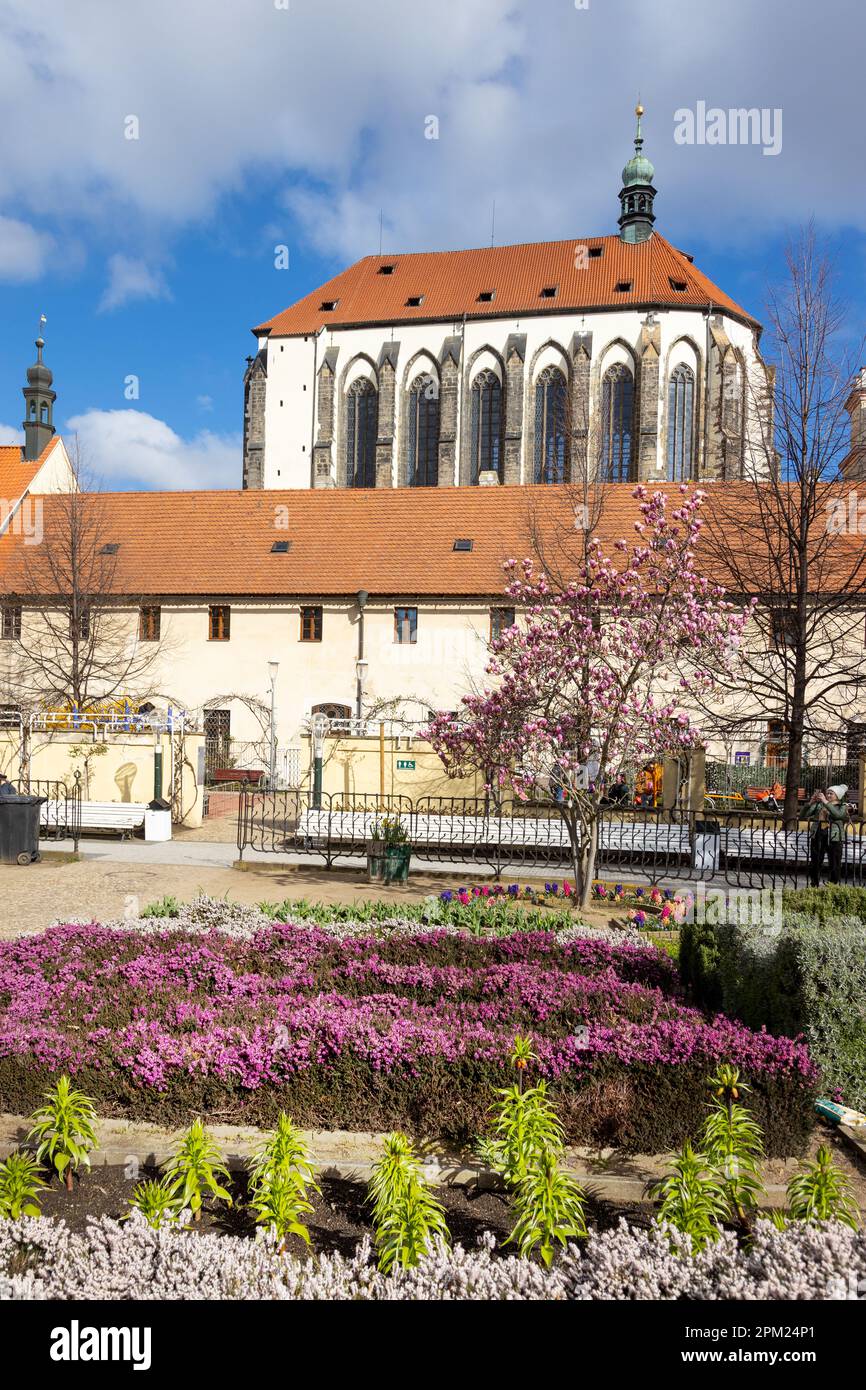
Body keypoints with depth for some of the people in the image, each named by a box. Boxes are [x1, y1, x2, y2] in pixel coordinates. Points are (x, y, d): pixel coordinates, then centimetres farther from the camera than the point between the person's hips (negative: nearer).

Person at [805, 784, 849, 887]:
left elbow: (838, 814, -18)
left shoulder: (843, 806, 4)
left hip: (834, 837, -3)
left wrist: (826, 802, -21)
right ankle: (814, 885, 18)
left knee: (834, 864, -1)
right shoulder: (819, 804, 11)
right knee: (815, 862, 7)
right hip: (818, 835, 3)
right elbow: (806, 814, 3)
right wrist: (811, 802, -10)